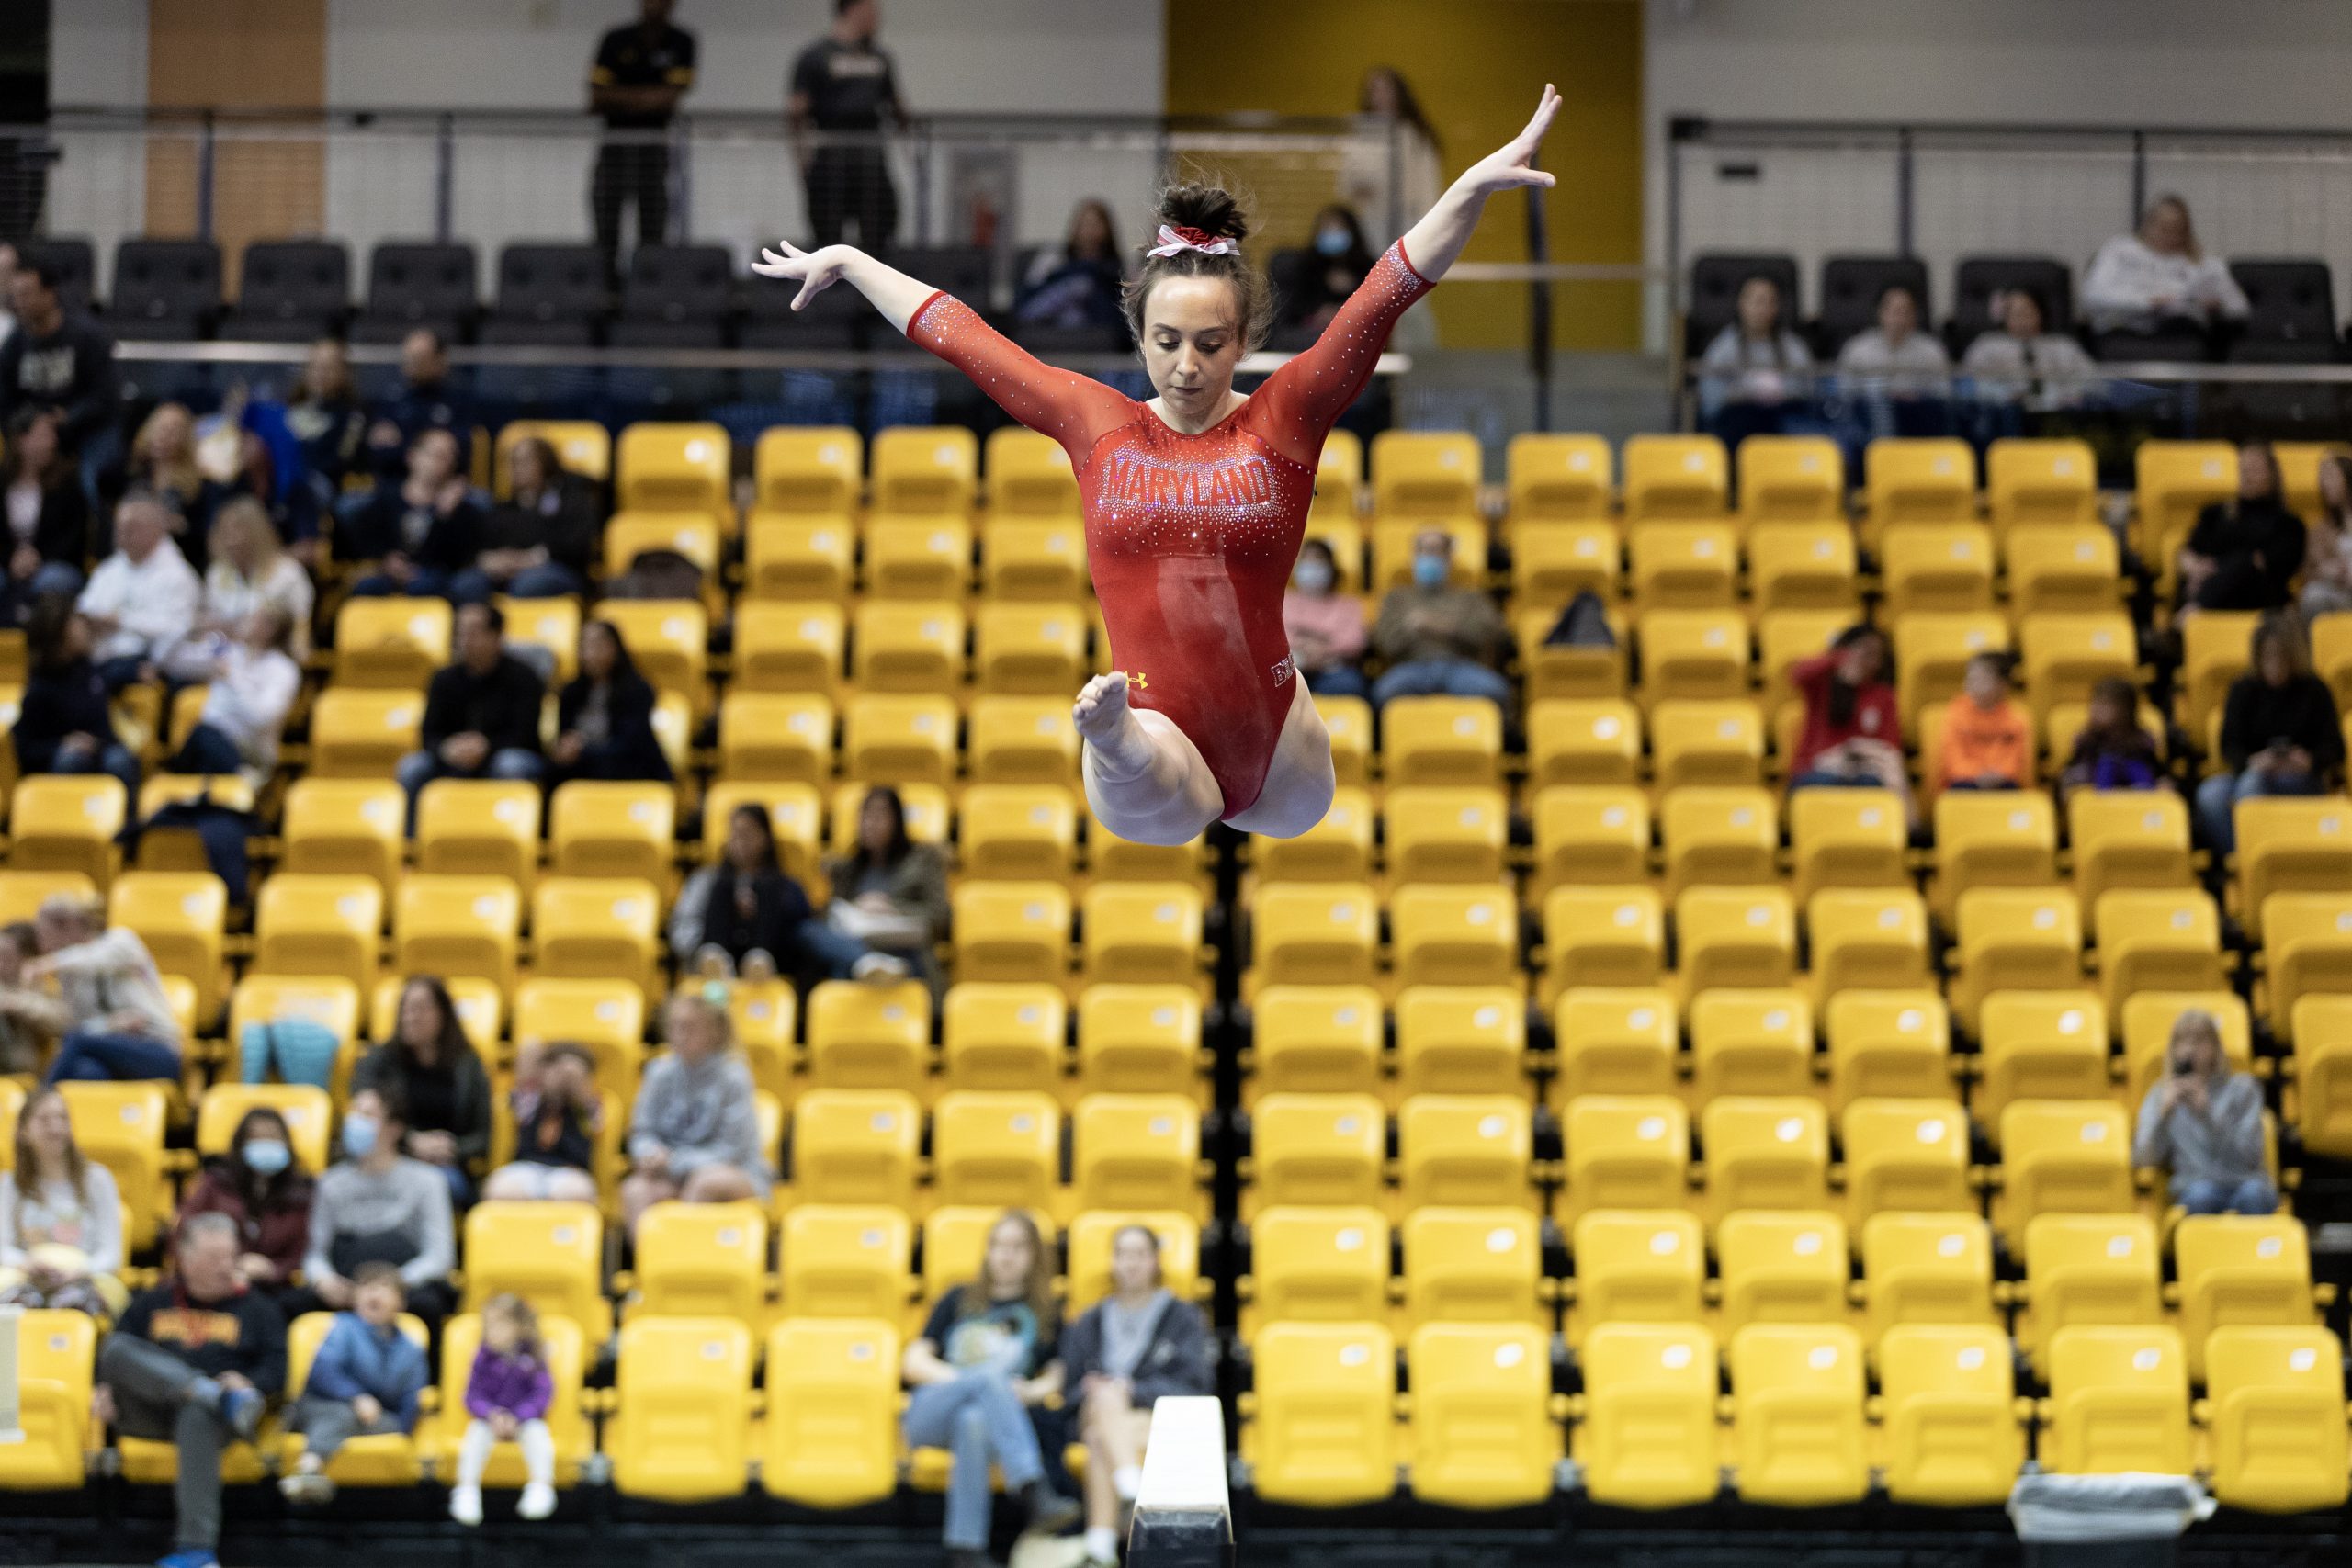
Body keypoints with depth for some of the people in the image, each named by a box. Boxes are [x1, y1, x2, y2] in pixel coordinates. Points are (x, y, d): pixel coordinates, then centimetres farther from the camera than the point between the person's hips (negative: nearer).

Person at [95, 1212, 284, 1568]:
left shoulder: (257, 1309, 19)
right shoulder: (151, 1304, 26)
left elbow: (275, 1369, 6)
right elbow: (111, 1354, 20)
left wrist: (248, 1384, -17)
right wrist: (104, 1389, -2)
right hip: (147, 1413, 2)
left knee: (197, 1417, -41)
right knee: (117, 1348, -25)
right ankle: (217, 1396, -41)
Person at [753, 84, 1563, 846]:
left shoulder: (1283, 419, 1)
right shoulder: (1097, 424, 7)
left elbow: (1387, 294, -9)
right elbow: (964, 338, 17)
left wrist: (1477, 184, -20)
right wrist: (850, 262, 28)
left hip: (1274, 739, 3)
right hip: (1160, 749, -3)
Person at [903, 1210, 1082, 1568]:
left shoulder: (1044, 1317, 23)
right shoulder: (959, 1300, 23)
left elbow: (1058, 1378, 11)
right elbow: (915, 1362, 13)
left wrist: (1032, 1391, -11)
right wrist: (961, 1378, -5)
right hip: (929, 1414, 0)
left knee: (973, 1421, -42)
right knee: (991, 1374, -35)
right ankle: (1035, 1493, -54)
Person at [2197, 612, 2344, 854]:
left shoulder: (2314, 690, 2)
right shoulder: (2243, 689, 7)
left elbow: (2333, 747, -1)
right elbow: (2230, 743, 0)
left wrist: (2310, 761, -25)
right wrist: (2249, 762, -24)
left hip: (2302, 781, -3)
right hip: (2249, 771, 3)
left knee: (2251, 783, -36)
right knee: (2210, 794, -30)